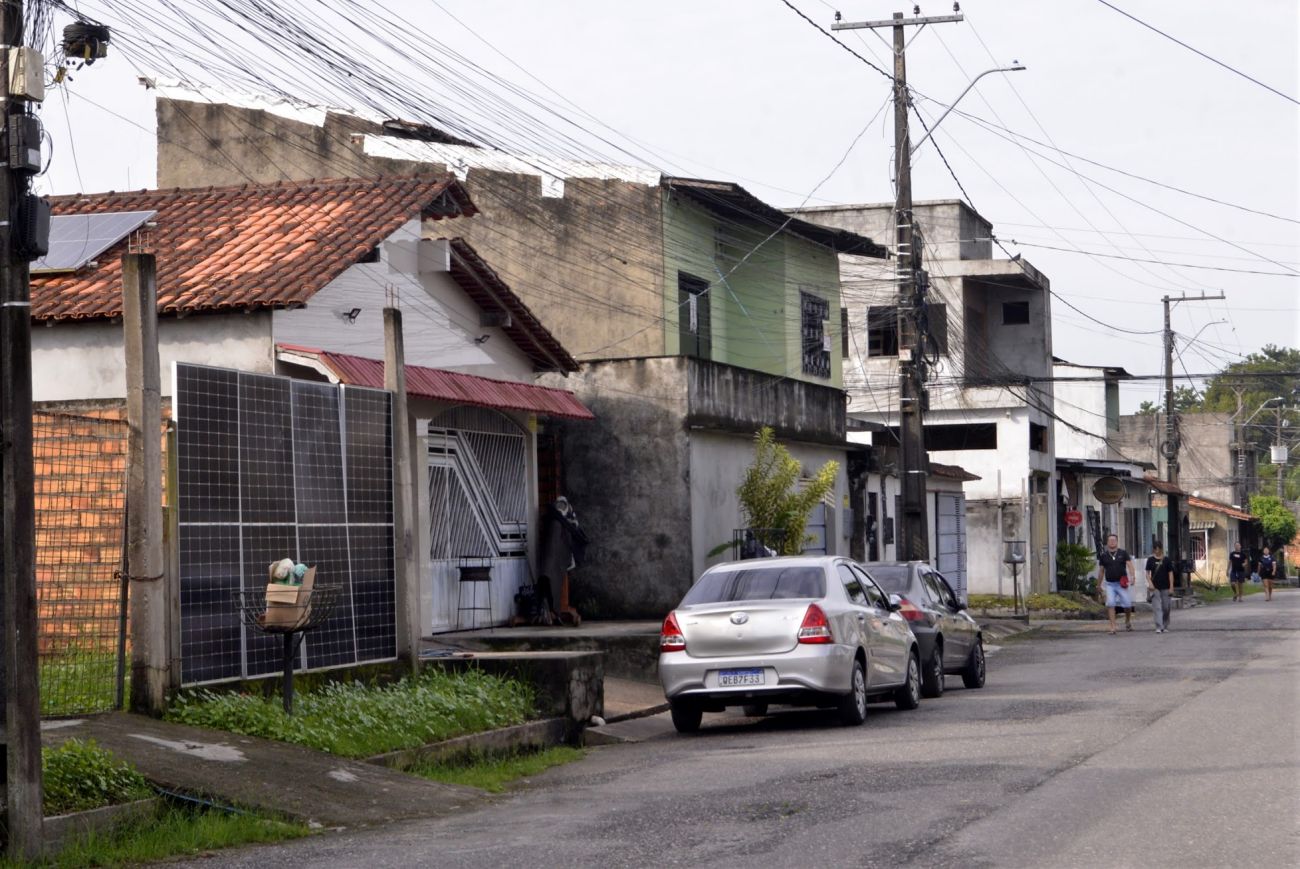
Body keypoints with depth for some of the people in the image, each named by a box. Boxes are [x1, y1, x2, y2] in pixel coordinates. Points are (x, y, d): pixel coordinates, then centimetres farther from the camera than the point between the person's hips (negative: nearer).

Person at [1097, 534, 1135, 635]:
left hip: (1121, 584, -1)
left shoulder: (1123, 553, 5)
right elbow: (1101, 571, 16)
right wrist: (1098, 586, 19)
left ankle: (1127, 621, 26)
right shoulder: (1103, 556, 9)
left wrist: (1132, 576, -23)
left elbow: (1130, 565, -4)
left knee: (1127, 604, -3)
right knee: (1110, 604, -14)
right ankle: (1112, 626, -13)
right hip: (1109, 584, 1)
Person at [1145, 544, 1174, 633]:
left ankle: (1165, 626, 22)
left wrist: (1171, 586, -2)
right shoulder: (1150, 560, 4)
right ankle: (1159, 627, -12)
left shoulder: (1167, 560, 2)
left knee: (1166, 607, 7)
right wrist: (1150, 583, -10)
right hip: (1155, 587, 0)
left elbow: (1170, 573, 3)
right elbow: (1147, 573, 6)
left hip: (1165, 587, 0)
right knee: (1157, 607, -8)